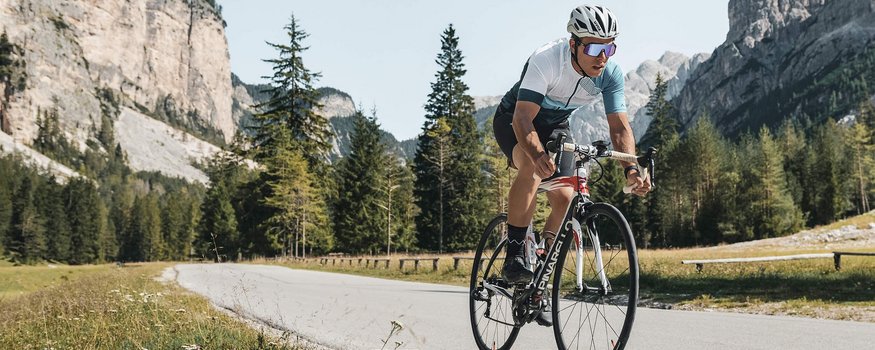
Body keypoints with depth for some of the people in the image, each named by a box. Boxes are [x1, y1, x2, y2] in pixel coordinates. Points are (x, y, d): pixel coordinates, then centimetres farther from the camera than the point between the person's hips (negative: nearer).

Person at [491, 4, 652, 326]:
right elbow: (524, 118, -41)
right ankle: (514, 255, -25)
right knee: (532, 169, -36)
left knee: (565, 198, -11)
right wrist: (538, 155, -60)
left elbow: (619, 125, -21)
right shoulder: (546, 60, -35)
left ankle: (538, 282, 6)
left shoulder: (611, 74, -21)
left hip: (556, 125, 5)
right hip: (514, 119, -4)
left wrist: (630, 169, -39)